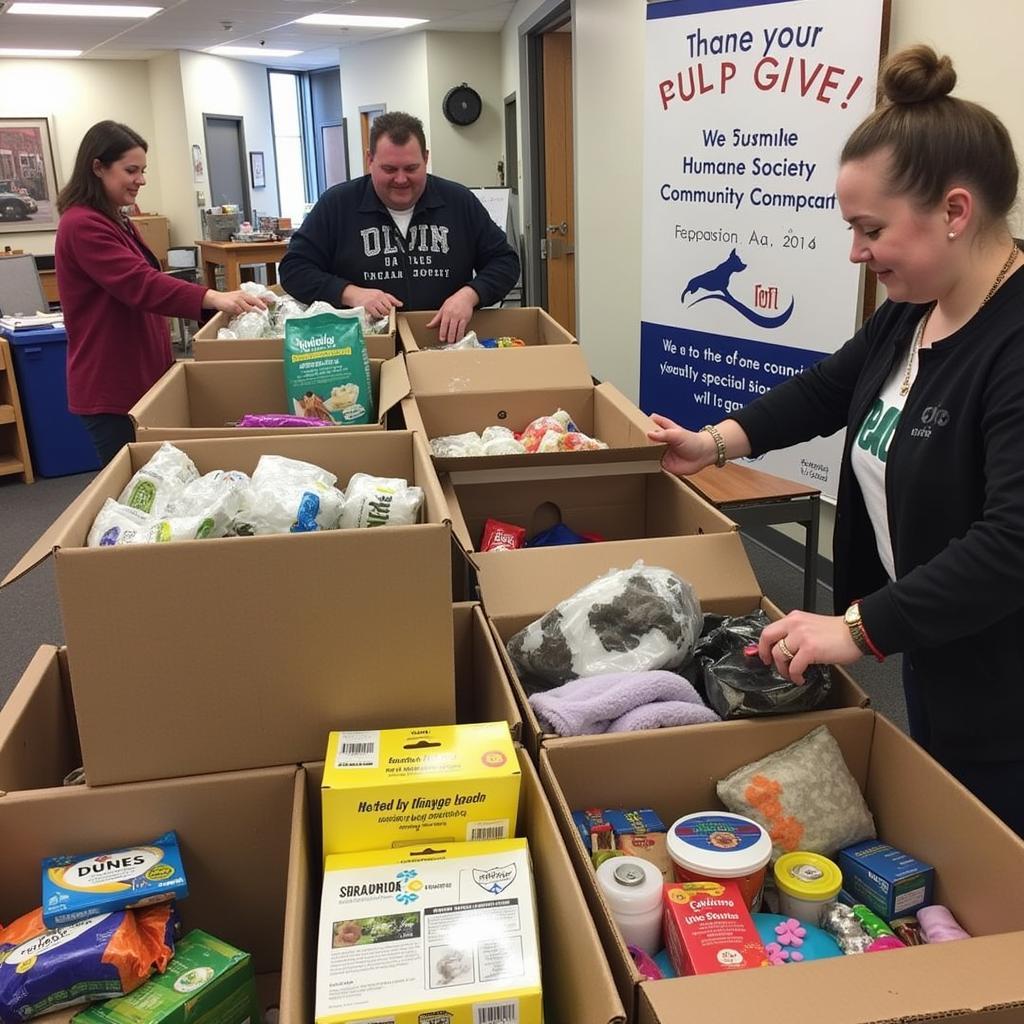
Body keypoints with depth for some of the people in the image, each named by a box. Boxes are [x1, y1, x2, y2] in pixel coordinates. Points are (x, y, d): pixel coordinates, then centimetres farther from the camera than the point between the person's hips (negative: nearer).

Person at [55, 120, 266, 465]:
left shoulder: (114, 222, 16)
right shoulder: (82, 226, -17)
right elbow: (140, 284, -30)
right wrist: (212, 298, -42)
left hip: (139, 378, 10)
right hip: (111, 388, -10)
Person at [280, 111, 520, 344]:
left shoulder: (460, 202, 6)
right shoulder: (337, 204, 2)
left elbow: (504, 261, 10)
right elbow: (294, 268, 3)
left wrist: (469, 295, -11)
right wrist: (351, 294, -14)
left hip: (448, 345, 3)